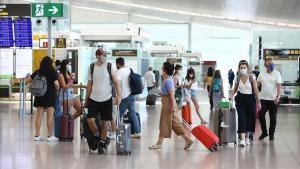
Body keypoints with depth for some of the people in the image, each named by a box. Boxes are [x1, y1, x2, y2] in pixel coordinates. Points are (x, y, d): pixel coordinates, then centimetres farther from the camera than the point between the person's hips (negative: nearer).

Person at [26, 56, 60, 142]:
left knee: (39, 115, 7)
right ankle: (50, 136, 1)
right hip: (50, 95, -4)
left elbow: (28, 80, 7)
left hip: (40, 95, 4)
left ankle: (37, 135, 9)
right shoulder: (53, 72, -6)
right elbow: (56, 84, -15)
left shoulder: (37, 72, 4)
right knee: (50, 116, 0)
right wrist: (57, 90, 4)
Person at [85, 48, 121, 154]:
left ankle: (102, 143, 19)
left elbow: (116, 82, -4)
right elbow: (89, 84, 9)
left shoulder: (110, 67, -4)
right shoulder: (92, 67, 1)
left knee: (105, 122, 3)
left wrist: (118, 96, -14)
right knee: (90, 120, -10)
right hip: (94, 99, 1)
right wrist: (86, 99, 10)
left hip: (106, 99, -1)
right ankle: (97, 136, 17)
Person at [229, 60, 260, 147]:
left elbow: (256, 89, -6)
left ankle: (247, 137, 27)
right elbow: (235, 89, 15)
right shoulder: (237, 78, 3)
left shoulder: (252, 77, -5)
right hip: (240, 99, 1)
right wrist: (231, 96, -3)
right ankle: (242, 139, -16)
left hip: (250, 98, -1)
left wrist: (258, 100, -13)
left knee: (250, 118, 6)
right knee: (242, 118, -10)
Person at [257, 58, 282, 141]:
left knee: (273, 118, 5)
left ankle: (271, 134, 18)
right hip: (263, 99, 2)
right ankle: (264, 132, 14)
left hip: (273, 99, -2)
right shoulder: (261, 74, 5)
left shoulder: (277, 73, -4)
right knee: (261, 116, -2)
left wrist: (278, 96, -19)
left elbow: (279, 86, -9)